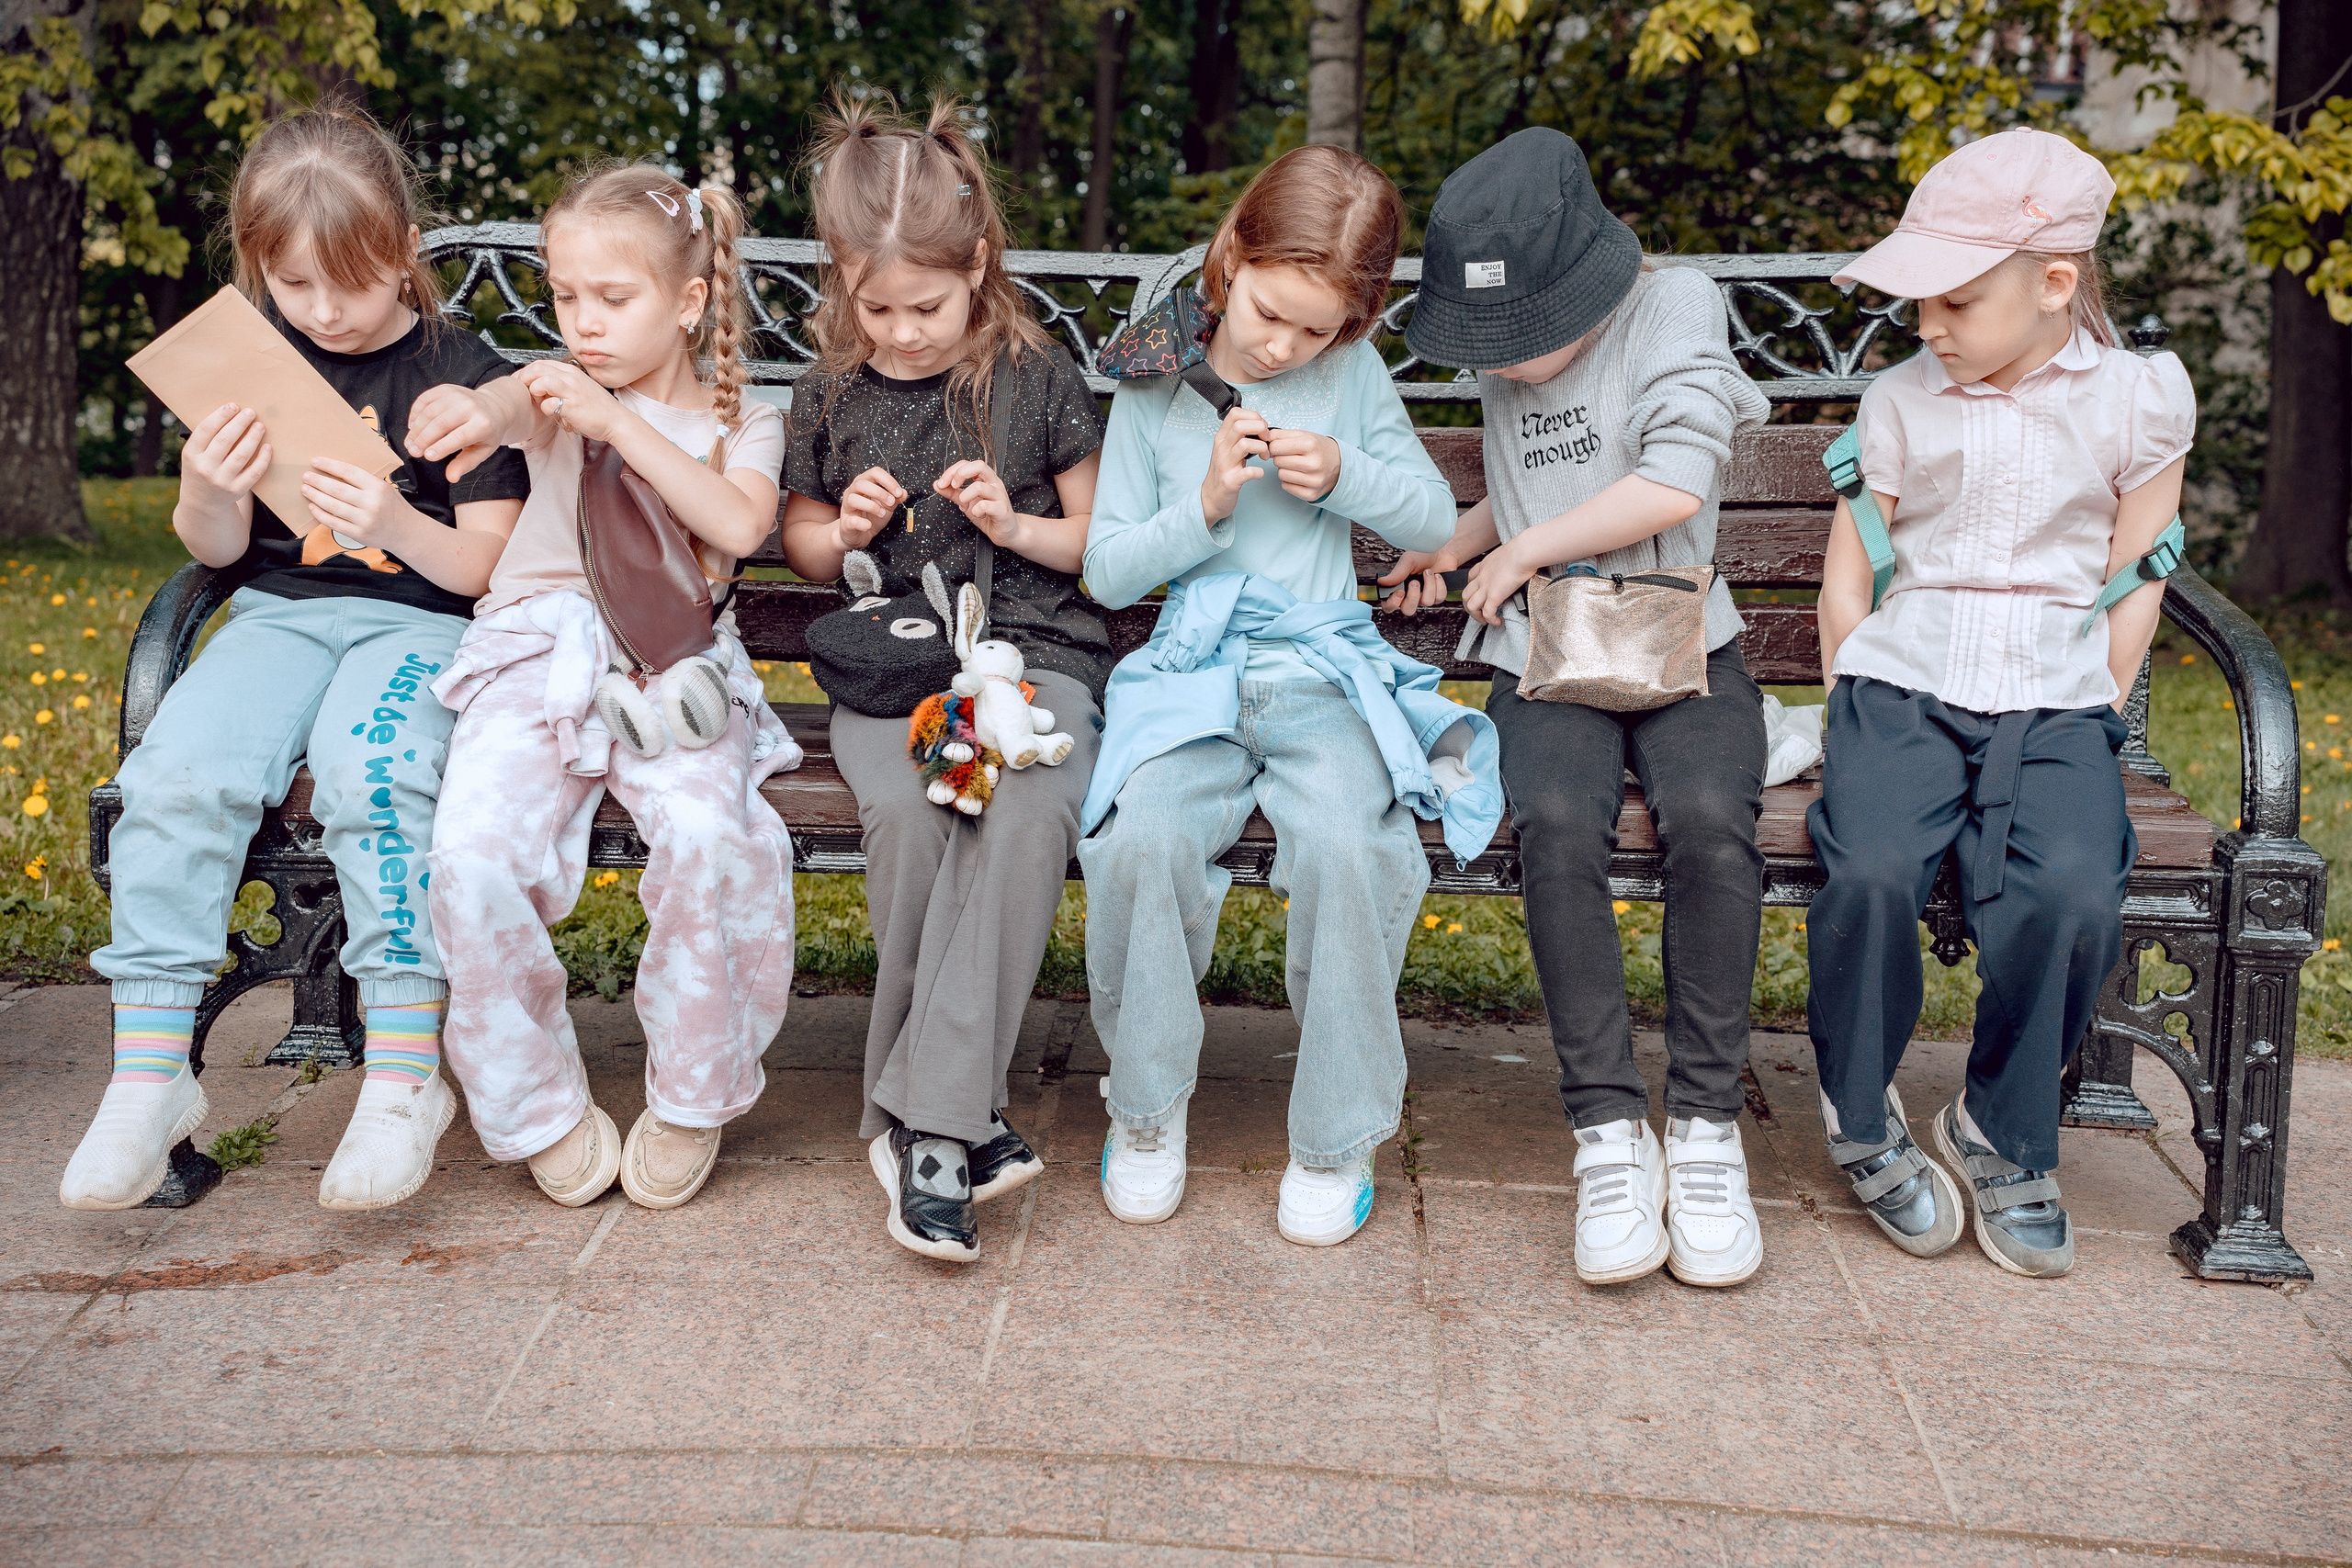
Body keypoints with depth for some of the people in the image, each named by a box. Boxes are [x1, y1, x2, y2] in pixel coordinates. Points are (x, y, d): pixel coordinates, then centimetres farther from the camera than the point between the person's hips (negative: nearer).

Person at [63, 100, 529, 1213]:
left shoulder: (463, 377, -1)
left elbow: (489, 566, -2)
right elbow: (218, 550, 12)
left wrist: (401, 524, -23)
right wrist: (207, 495, -12)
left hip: (419, 618, -3)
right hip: (279, 612, 3)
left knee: (369, 764, -35)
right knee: (176, 770, -26)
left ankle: (405, 1077, -27)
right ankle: (149, 1073, -17)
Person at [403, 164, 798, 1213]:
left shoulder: (743, 425, 16)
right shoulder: (556, 391, 16)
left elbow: (737, 524, -6)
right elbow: (450, 410, -7)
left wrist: (620, 423, -11)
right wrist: (462, 412, -33)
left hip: (671, 667, -1)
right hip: (538, 654, 1)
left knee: (707, 833, -32)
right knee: (472, 851, -26)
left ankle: (692, 1097, -8)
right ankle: (540, 1108, -4)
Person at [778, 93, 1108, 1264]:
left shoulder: (1037, 379, 5)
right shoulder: (832, 395, 11)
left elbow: (1103, 540, 12)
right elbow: (802, 542, 24)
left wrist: (1017, 525, -7)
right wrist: (845, 530, 1)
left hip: (1032, 650, -1)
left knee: (1027, 815, -34)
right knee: (909, 814, -32)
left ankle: (928, 1120, -29)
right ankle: (959, 1120, -16)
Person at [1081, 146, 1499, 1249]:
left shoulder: (1353, 373, 9)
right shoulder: (1155, 384, 7)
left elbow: (1434, 521, 13)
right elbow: (1107, 570, 7)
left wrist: (1346, 474, -6)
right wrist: (1205, 505, -9)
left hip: (1327, 669, 0)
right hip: (1191, 668, 0)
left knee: (1346, 845, -31)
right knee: (1140, 839, -30)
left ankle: (1337, 1138, -11)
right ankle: (1147, 1111, -5)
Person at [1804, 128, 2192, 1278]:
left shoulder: (2141, 396, 7)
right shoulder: (1900, 403, 8)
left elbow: (2133, 586, 10)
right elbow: (1848, 577, 11)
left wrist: (2087, 722, 2)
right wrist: (1861, 719, 3)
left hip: (2053, 705, 0)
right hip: (1903, 686, 1)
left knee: (2072, 894, -29)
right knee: (1871, 872, -29)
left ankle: (2002, 1136, -1)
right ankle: (1862, 1122, -3)